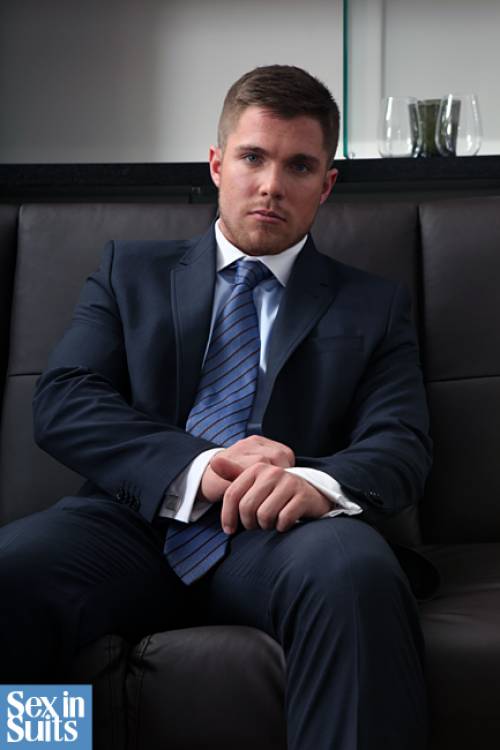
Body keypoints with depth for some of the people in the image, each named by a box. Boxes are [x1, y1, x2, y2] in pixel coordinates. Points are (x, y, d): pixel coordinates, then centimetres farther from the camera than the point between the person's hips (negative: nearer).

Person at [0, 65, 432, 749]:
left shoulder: (375, 307, 19)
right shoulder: (131, 272, 20)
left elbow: (401, 444, 5)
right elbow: (62, 402, 6)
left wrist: (319, 482, -21)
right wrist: (195, 465, -14)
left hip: (279, 537, 0)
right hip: (136, 522, 1)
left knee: (355, 570, -36)